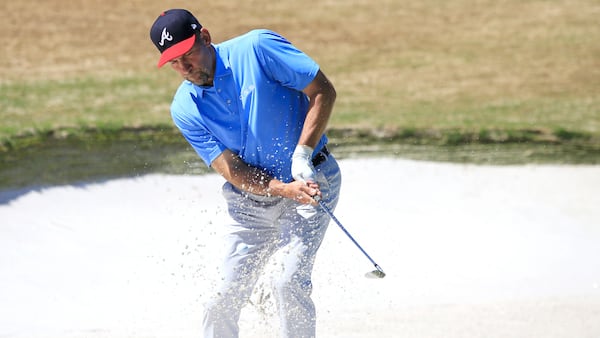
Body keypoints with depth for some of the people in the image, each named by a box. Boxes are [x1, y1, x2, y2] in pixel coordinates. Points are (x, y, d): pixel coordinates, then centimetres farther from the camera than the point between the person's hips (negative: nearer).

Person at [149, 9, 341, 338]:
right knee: (225, 298, 2)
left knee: (290, 283, -18)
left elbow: (323, 92, -13)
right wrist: (285, 189, -28)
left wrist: (302, 154, -21)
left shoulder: (257, 48, -16)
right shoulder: (185, 109, -7)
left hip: (312, 178, -3)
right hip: (249, 201, 3)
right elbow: (232, 171, -12)